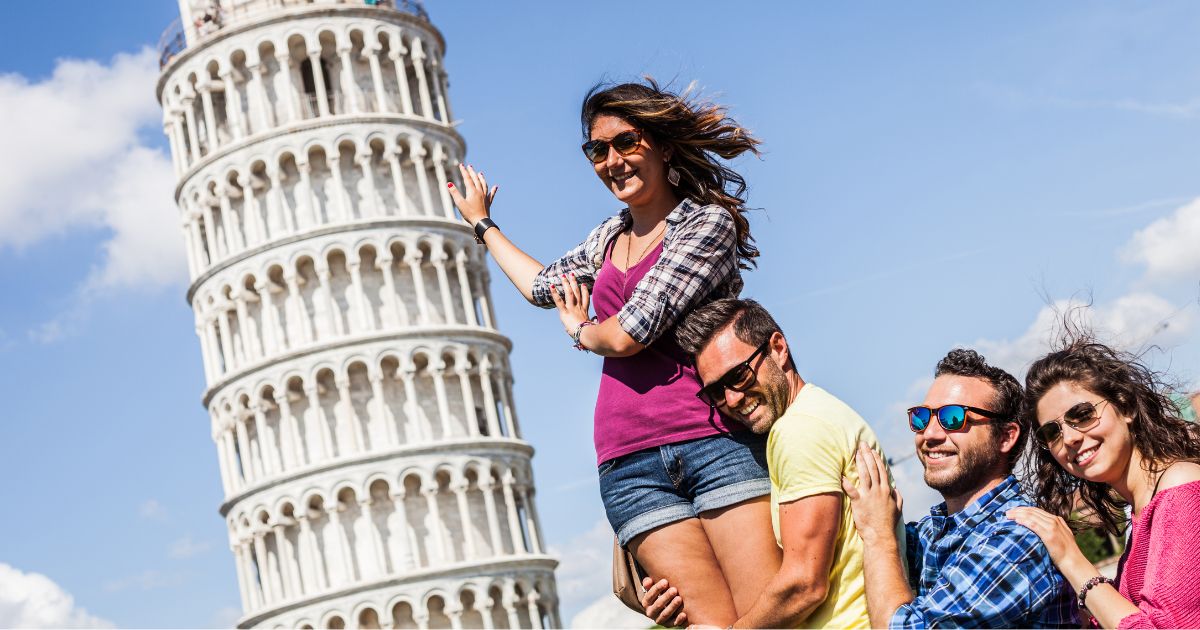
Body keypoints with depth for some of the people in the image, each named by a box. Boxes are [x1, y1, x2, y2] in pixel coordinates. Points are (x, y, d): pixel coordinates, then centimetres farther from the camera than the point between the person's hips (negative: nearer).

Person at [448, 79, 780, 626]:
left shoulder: (708, 221, 0)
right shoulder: (612, 235, 21)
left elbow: (631, 332, -10)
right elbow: (544, 286, 41)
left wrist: (581, 331, 12)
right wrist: (482, 224, 52)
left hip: (715, 440, -5)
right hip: (630, 466, 5)